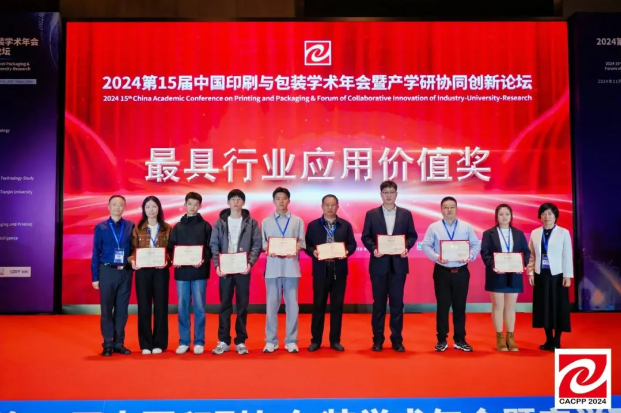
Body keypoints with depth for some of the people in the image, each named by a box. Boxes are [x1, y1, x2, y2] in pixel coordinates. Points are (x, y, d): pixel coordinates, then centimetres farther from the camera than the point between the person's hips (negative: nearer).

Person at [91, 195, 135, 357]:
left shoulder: (130, 226, 5)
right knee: (107, 309, 4)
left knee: (122, 308, 7)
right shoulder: (100, 227, 3)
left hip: (125, 272, 1)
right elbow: (96, 253, 2)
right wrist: (95, 277, 0)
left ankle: (119, 343, 16)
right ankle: (108, 344, 13)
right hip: (107, 271, -1)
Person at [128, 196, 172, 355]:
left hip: (161, 271, 0)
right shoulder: (137, 228, 6)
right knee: (144, 306, 3)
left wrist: (167, 261, -15)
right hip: (142, 271, 0)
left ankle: (159, 343, 11)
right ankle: (145, 344, 11)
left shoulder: (167, 228, 5)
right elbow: (133, 250, 4)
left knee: (160, 306, 2)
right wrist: (132, 261, -15)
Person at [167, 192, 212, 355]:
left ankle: (199, 342, 8)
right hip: (182, 272, 2)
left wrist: (204, 260, -18)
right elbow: (171, 248, 9)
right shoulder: (177, 227, 12)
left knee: (199, 307, 0)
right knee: (183, 308, 5)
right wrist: (174, 260, -9)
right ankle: (184, 341, 13)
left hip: (199, 271, -2)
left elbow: (210, 247, -1)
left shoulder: (205, 226, 5)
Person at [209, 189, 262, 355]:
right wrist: (217, 264, -10)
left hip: (243, 269, 0)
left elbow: (257, 244, 0)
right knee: (225, 305, 5)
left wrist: (250, 262, -14)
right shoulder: (220, 223, 6)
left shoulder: (251, 222, 4)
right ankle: (223, 341, 12)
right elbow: (214, 245, 3)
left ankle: (241, 341, 12)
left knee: (242, 305, 4)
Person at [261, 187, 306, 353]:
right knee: (271, 304, 3)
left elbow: (302, 243, 5)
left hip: (291, 267, 0)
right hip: (272, 267, 0)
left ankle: (291, 341, 10)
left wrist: (295, 249, -15)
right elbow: (262, 243, 6)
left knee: (292, 304, 2)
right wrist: (267, 249, -15)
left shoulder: (298, 221, 8)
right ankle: (271, 341, 11)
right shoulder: (266, 222, 9)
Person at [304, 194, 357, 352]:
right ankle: (316, 340, 13)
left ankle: (335, 340, 15)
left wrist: (347, 252, -14)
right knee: (318, 305, 4)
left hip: (339, 270, 1)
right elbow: (307, 245, 3)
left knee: (337, 305, 6)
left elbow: (352, 244, 6)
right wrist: (313, 252, -17)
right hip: (320, 270, -1)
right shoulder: (313, 225, 5)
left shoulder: (346, 225, 8)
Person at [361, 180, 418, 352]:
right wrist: (373, 249, -15)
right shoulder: (371, 214, 4)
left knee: (397, 302, 4)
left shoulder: (406, 214, 7)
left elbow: (412, 235, 6)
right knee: (379, 302, 5)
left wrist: (407, 247, -12)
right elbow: (365, 236, 2)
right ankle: (378, 340, 13)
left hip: (398, 263, 1)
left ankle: (397, 340, 13)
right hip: (379, 263, -1)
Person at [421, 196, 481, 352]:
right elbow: (425, 246, -1)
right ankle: (442, 340, 14)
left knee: (460, 306, 8)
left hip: (461, 272, 2)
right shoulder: (433, 227, 1)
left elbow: (476, 244, 6)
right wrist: (436, 257, -17)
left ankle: (460, 340, 19)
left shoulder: (467, 227, 5)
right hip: (442, 271, -1)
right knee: (442, 306, 3)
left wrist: (470, 256, -12)